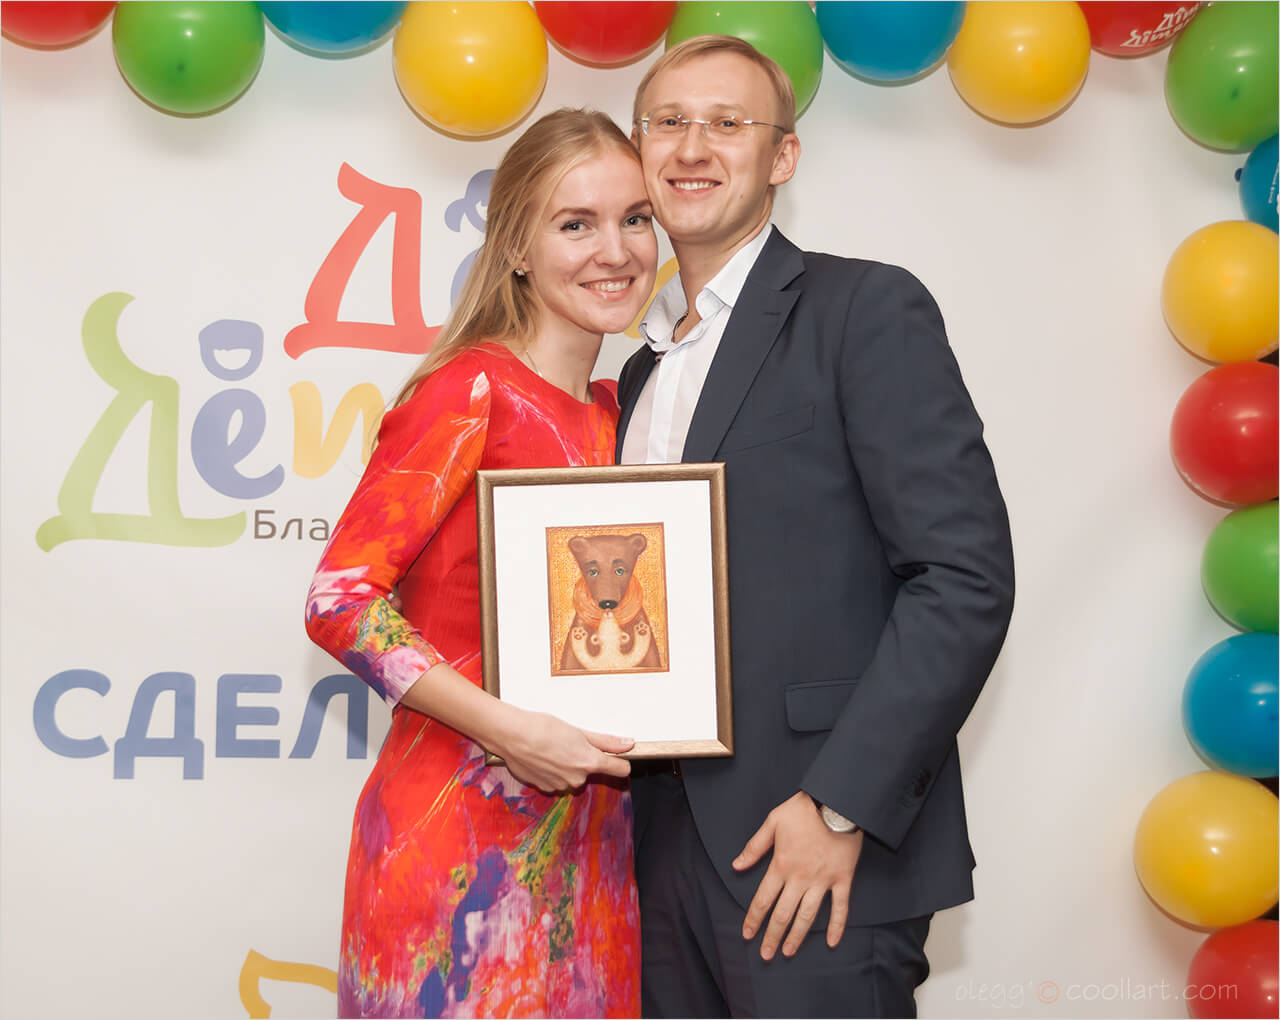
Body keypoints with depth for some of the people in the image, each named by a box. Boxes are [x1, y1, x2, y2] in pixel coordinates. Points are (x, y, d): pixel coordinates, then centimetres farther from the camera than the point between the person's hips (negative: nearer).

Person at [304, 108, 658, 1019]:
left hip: (589, 831, 7)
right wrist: (509, 729, -22)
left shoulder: (612, 412, 11)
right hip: (462, 831, -7)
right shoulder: (473, 389, -11)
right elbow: (339, 599, -16)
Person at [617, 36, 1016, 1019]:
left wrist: (840, 803, -18)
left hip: (820, 856, -6)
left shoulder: (867, 309, -6)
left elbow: (966, 575, -14)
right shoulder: (645, 368, 17)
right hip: (673, 850, 7)